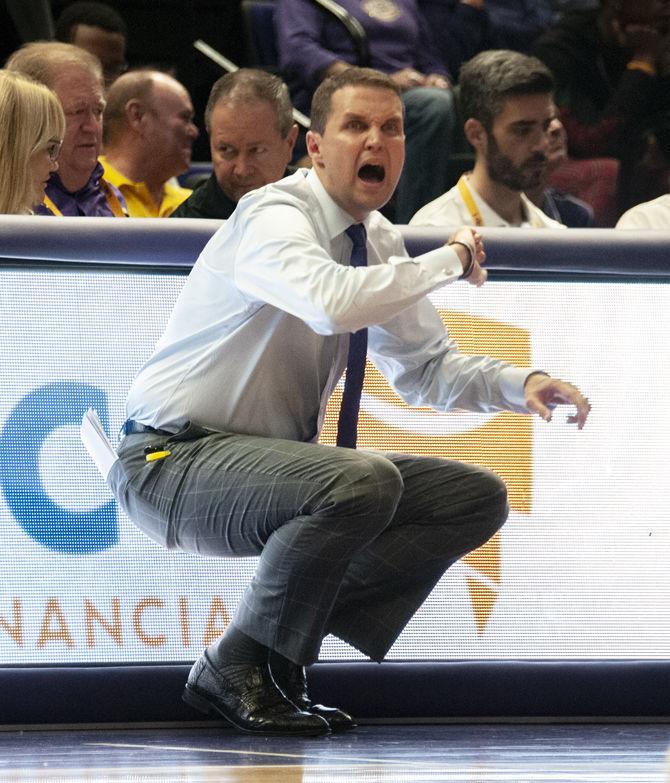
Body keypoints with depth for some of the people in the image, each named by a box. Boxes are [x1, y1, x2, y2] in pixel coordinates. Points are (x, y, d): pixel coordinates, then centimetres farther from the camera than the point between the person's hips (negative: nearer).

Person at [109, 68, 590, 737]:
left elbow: (425, 368, 18)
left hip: (274, 461, 9)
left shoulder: (378, 241, 8)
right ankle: (236, 669, -16)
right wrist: (450, 259, -24)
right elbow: (332, 303, -40)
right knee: (363, 480, -35)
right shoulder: (274, 217, -18)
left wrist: (521, 385, -2)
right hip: (173, 462, -9)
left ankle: (283, 655, -1)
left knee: (478, 497, 2)